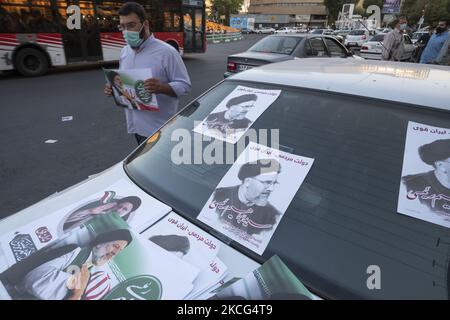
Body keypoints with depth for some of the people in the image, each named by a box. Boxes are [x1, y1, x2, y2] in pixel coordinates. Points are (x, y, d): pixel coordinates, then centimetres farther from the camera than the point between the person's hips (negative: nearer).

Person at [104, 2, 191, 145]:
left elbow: (184, 85, -13)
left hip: (158, 127, -7)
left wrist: (161, 88, -32)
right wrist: (113, 88, -1)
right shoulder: (124, 52, 11)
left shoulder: (166, 52, -12)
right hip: (136, 125, 7)